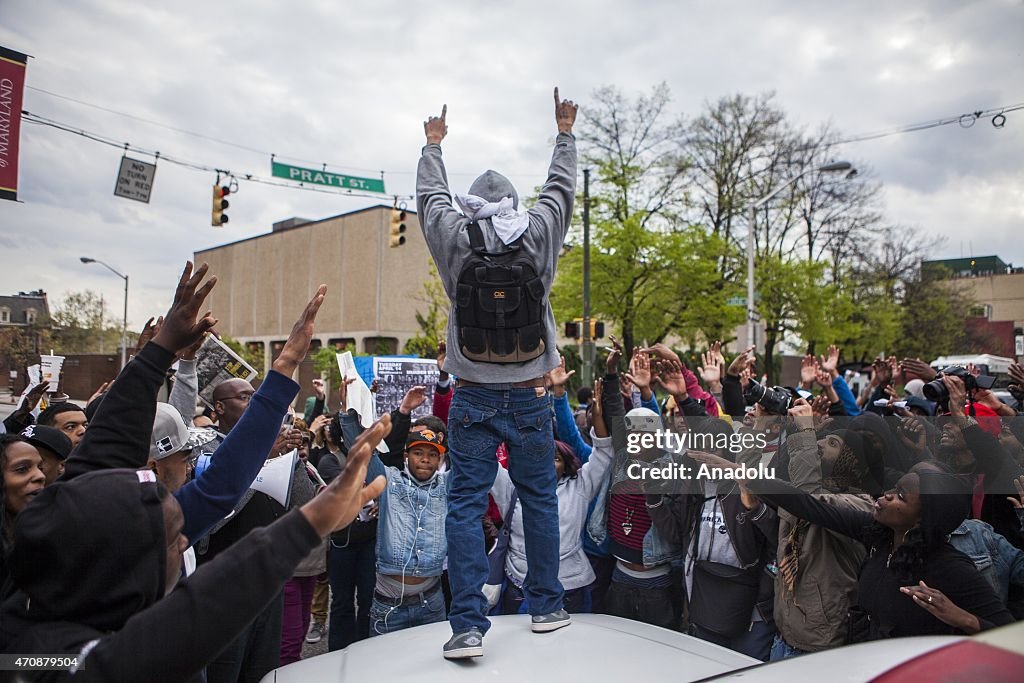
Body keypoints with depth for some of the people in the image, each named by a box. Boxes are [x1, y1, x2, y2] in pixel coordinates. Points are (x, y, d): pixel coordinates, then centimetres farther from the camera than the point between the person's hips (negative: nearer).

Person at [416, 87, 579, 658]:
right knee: (541, 500, 13)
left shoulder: (456, 242, -1)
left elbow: (431, 195, 18)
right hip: (530, 396, 1)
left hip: (474, 397, 0)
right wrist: (565, 132, 34)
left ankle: (469, 626, 3)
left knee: (467, 507, 3)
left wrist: (434, 143, 36)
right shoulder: (540, 237, 0)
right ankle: (547, 607, 25)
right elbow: (562, 187, 17)